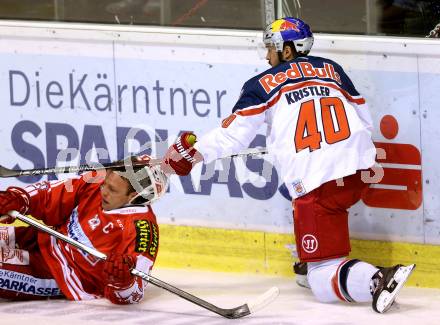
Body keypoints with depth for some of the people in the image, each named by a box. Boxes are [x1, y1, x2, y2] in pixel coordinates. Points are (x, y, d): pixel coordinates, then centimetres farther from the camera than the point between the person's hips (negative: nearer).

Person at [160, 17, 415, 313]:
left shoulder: (262, 85, 5)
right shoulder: (331, 69, 18)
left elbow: (232, 136, 4)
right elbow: (364, 119, 21)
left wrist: (193, 152, 16)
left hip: (315, 183, -6)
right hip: (359, 172, 6)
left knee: (323, 283, -5)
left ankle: (378, 279, -30)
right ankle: (314, 260, 34)